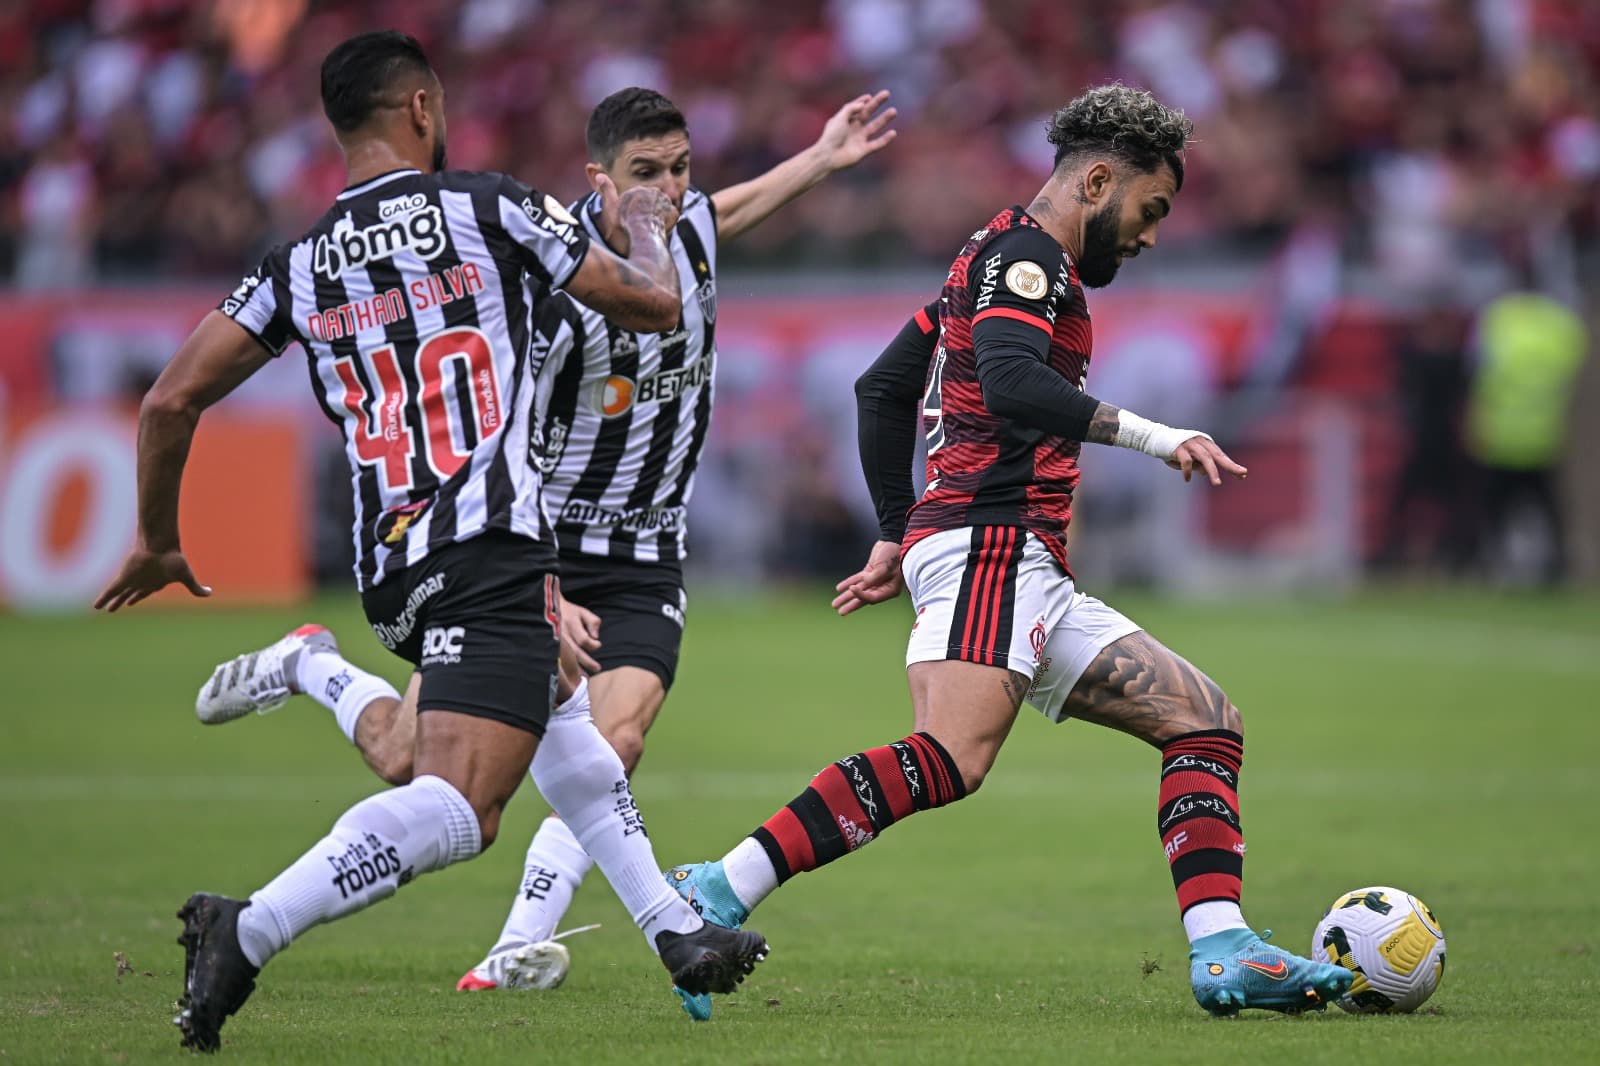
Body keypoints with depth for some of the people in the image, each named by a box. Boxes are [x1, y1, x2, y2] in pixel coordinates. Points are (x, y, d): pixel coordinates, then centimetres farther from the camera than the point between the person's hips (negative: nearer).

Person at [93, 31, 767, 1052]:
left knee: (558, 709, 31)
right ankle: (249, 930, -31)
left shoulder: (297, 266, 12)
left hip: (389, 572, 7)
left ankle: (675, 930, 32)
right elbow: (653, 303, 10)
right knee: (457, 810, -17)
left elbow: (171, 400, 8)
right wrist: (645, 230, 33)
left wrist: (157, 542, 23)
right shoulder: (493, 208, 1)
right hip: (491, 548, -7)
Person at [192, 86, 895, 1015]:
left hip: (645, 562, 4)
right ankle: (305, 663, 32)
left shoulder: (689, 227, -4)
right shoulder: (552, 288, -23)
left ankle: (519, 951, -21)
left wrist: (823, 159, 22)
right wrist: (546, 598, -29)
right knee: (406, 759, 0)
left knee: (615, 739, -22)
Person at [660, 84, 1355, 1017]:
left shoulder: (1006, 260, 27)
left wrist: (899, 536, 30)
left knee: (1209, 723, 7)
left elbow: (882, 389, 31)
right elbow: (1014, 387, -23)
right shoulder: (1026, 256, -4)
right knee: (952, 758, -31)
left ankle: (1223, 955, -5)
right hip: (990, 543, -11)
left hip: (1031, 582, 11)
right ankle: (717, 895, -33)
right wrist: (1157, 438, -22)